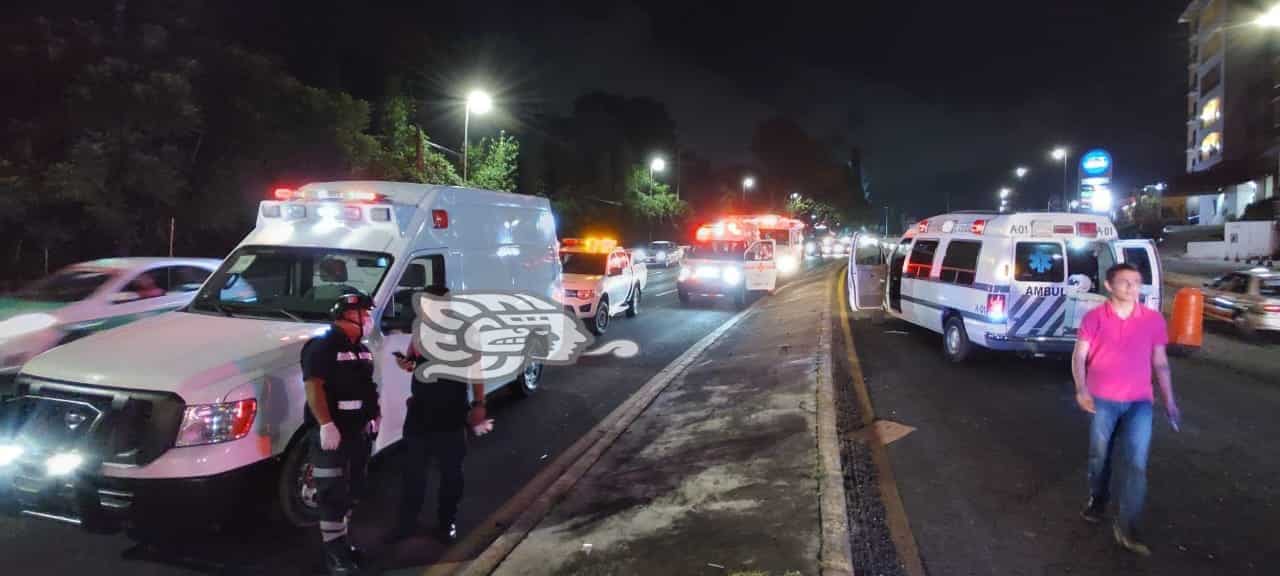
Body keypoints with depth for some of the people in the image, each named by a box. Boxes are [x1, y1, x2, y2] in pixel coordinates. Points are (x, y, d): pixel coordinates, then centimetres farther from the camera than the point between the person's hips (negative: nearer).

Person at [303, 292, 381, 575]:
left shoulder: (361, 349, 15)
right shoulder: (322, 346, -14)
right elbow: (314, 387, -22)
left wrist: (375, 414, 18)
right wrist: (326, 425, -28)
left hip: (359, 431, 9)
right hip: (332, 432, -9)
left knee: (352, 490, 16)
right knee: (333, 494, -2)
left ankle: (342, 540, 30)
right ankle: (334, 551, 7)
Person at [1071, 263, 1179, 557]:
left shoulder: (1154, 320, 2)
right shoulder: (1094, 318, -3)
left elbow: (1160, 363, 8)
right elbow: (1079, 357, -2)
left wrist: (1169, 400, 5)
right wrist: (1081, 390, -16)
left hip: (1139, 401, 1)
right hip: (1102, 399, -1)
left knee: (1135, 463, -7)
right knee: (1100, 456, 13)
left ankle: (1126, 527, -2)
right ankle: (1097, 500, 38)